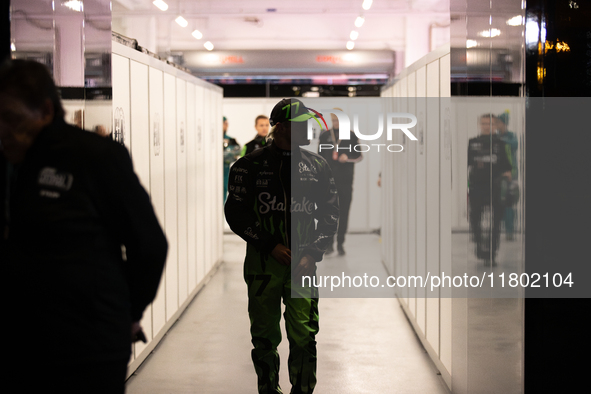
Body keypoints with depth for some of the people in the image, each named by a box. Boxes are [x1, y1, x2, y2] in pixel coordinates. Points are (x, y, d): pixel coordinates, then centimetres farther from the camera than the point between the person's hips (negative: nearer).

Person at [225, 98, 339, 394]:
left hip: (302, 261, 1)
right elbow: (236, 213, -3)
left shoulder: (316, 166, 6)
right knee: (265, 337, 7)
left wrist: (313, 253, -4)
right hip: (263, 262, -1)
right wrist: (270, 245, -10)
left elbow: (330, 214, 9)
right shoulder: (250, 166, -2)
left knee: (304, 336, -5)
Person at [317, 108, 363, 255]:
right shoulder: (324, 135, 8)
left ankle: (340, 244, 10)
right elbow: (320, 157, 13)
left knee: (344, 213, 2)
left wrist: (348, 157, -13)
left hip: (345, 180, 0)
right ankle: (329, 243, 2)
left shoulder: (351, 136, 4)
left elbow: (360, 156, 7)